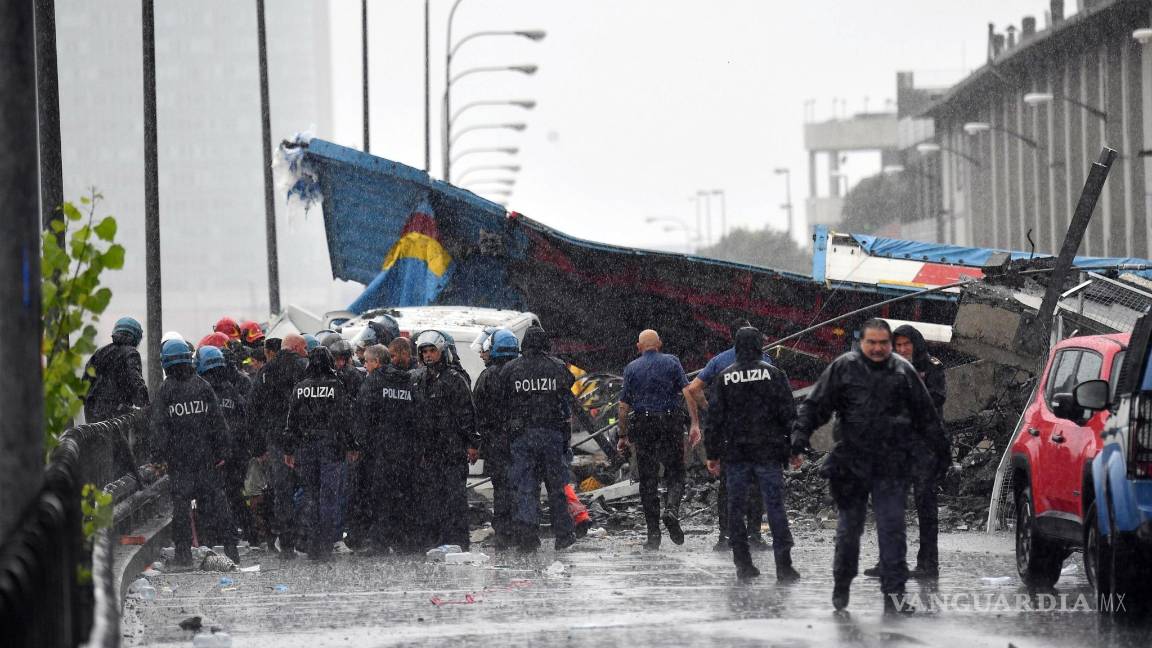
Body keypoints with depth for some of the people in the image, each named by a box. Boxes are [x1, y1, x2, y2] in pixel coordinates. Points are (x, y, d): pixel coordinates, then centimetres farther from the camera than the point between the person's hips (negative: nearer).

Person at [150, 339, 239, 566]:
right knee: (213, 499, 7)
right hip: (205, 454, 2)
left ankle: (183, 551, 4)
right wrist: (222, 451, 7)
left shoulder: (164, 390, -5)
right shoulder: (203, 386, 3)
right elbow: (218, 422, 3)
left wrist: (159, 456, -2)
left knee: (180, 504, 4)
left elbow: (159, 426, -7)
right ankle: (229, 545, 4)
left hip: (178, 457, -2)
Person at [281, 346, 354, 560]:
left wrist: (288, 450, 11)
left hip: (305, 447, 3)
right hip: (331, 447, -3)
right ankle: (326, 543, -3)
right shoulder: (336, 386, -7)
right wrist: (351, 446, 1)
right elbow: (344, 420, -6)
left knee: (310, 494, 11)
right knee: (330, 495, 2)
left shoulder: (299, 388, 1)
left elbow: (292, 421, 5)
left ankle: (311, 542, 9)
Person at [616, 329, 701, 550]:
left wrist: (623, 435, 11)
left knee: (648, 480, 6)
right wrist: (695, 424, -8)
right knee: (675, 473, 9)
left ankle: (653, 534, 4)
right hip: (670, 422, -1)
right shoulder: (672, 362, 4)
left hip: (642, 426, 1)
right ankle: (672, 509, -21)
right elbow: (687, 393, -7)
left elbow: (624, 405, 4)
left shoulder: (631, 368, 7)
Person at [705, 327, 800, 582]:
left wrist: (713, 454, 8)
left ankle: (743, 564, 7)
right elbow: (788, 413, -3)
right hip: (768, 453, -1)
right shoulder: (773, 374, -2)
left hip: (735, 454, 1)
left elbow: (715, 417, 3)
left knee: (736, 508, 9)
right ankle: (783, 566, -5)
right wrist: (794, 448, 2)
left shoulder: (725, 377, 1)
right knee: (775, 508, 0)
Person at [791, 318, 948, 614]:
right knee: (849, 528, 10)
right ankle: (841, 586, 27)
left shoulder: (903, 372, 8)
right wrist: (799, 441, -10)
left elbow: (926, 415, 16)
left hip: (891, 466, 0)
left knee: (892, 528, -5)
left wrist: (941, 450, 19)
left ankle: (893, 591, -4)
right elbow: (815, 406, 1)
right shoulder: (843, 368, 2)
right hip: (851, 464, 0)